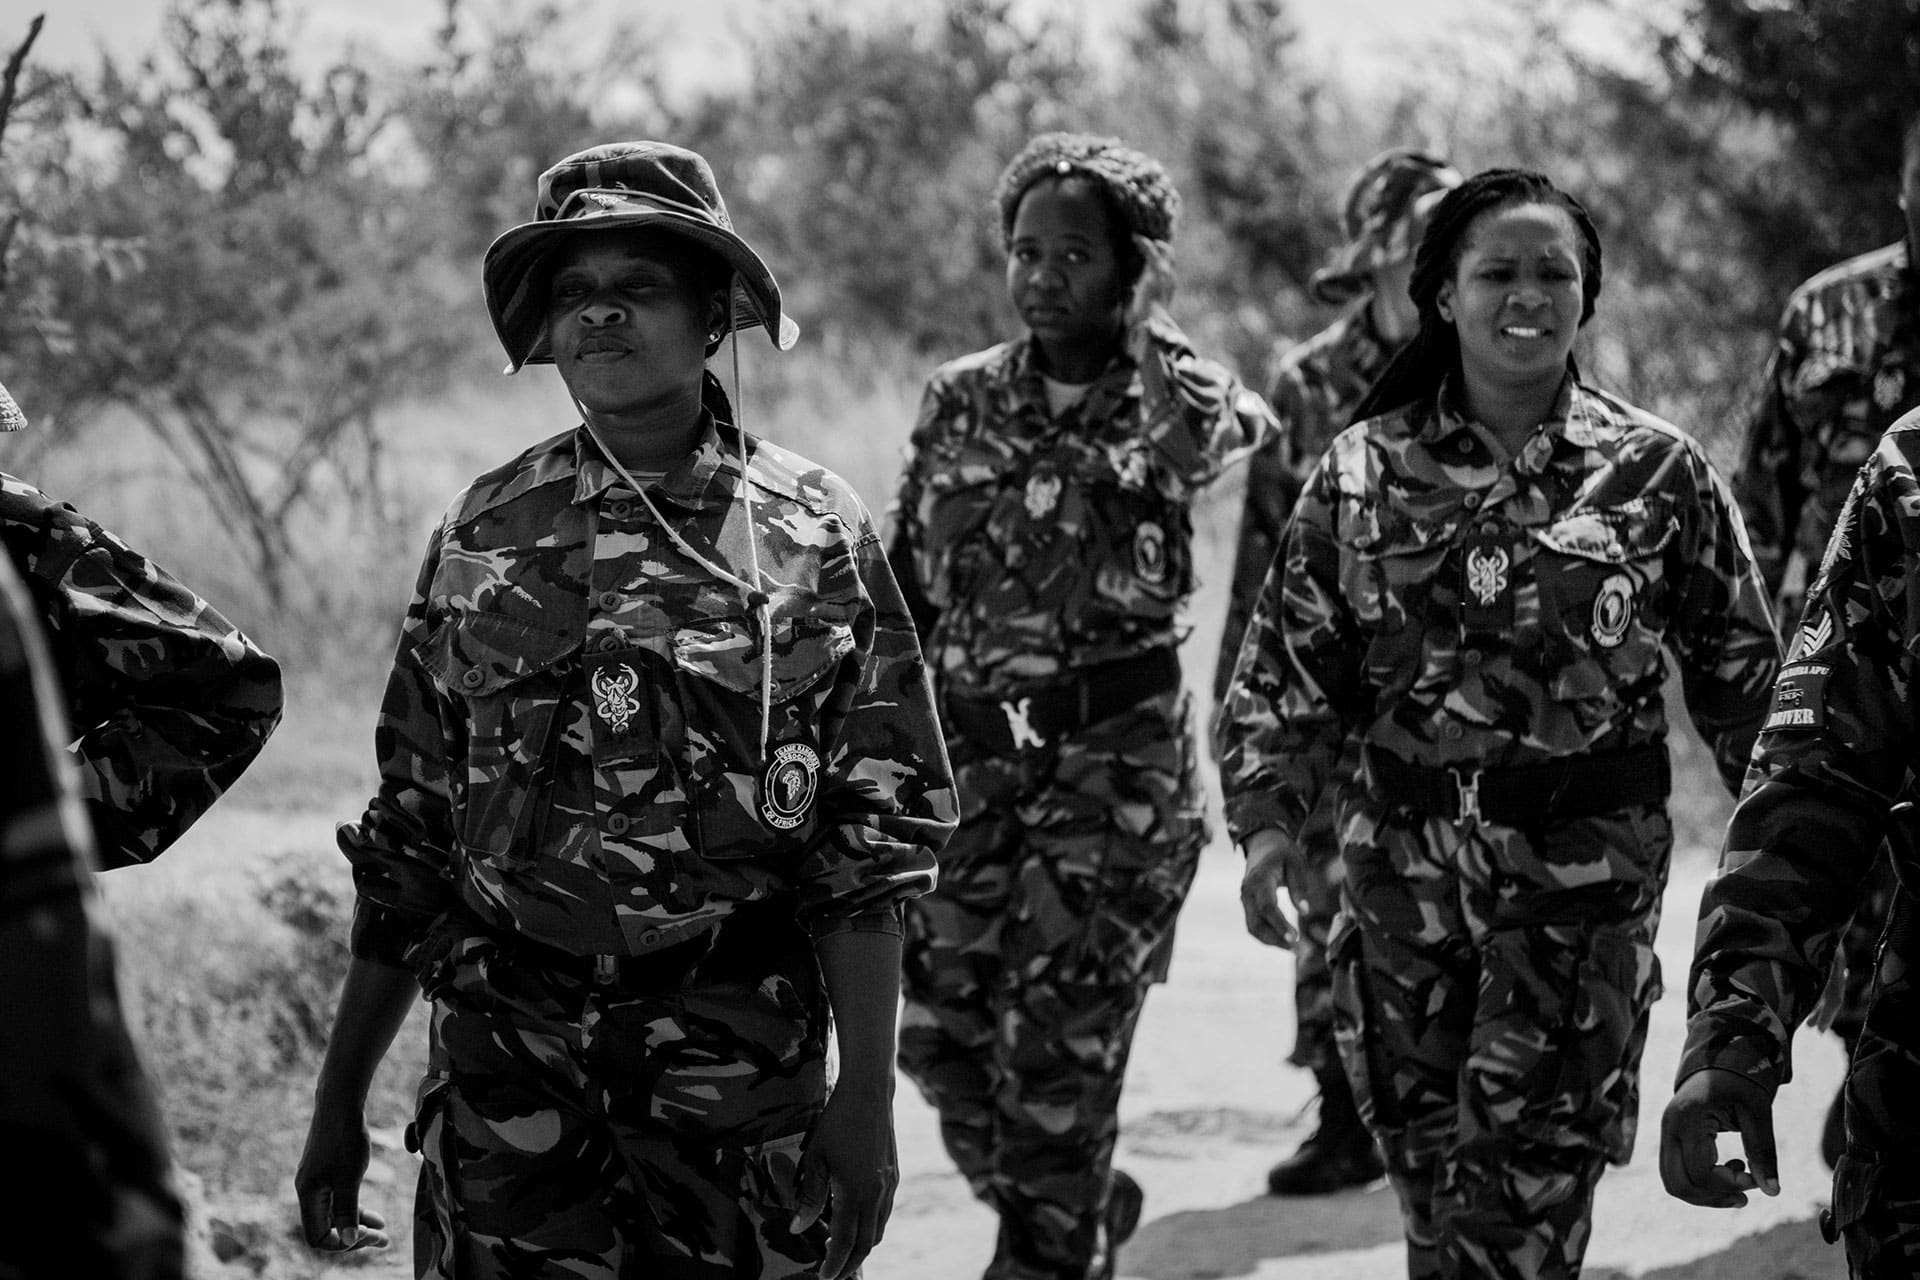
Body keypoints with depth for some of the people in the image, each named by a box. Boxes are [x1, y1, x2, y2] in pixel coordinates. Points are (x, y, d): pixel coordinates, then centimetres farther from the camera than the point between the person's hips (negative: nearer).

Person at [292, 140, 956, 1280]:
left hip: (741, 1061, -1)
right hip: (506, 1054, 2)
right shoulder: (482, 537, 5)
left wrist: (866, 1098, -9)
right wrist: (340, 1101, 8)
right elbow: (407, 841, 9)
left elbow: (874, 840, -3)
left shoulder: (813, 536, -1)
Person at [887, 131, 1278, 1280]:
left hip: (1116, 759, -5)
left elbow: (1241, 429, -20)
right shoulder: (962, 401, 7)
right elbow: (907, 587, 11)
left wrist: (1144, 333, -9)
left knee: (1062, 1051, -5)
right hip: (970, 753, 5)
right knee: (941, 1035, 8)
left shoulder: (1166, 398, 0)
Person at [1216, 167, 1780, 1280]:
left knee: (1527, 1181, -9)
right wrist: (1270, 818, -6)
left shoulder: (1660, 471, 0)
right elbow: (1292, 667, 5)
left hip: (1587, 868, -2)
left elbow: (1742, 668, 5)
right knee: (1430, 1168, 9)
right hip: (1408, 864, 2)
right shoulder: (1365, 471, 3)